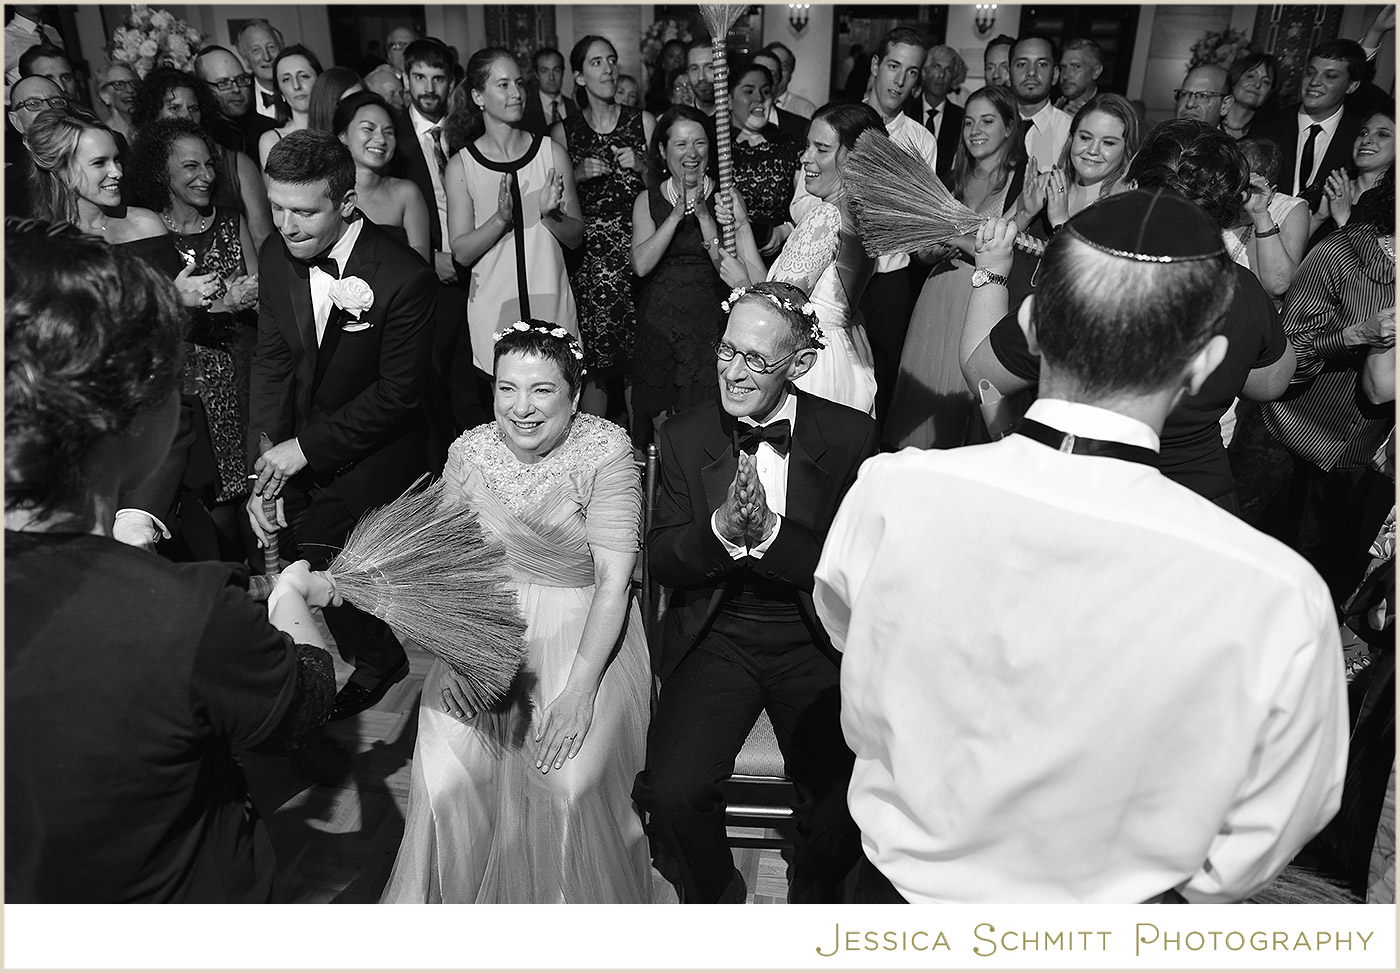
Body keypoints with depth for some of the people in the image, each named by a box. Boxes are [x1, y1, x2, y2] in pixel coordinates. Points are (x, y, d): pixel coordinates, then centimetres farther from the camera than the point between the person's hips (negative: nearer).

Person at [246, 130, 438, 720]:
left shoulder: (404, 278, -23)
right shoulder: (276, 258, -5)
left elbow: (398, 391, -18)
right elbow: (272, 364, -2)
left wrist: (306, 448, -19)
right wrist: (264, 472, -11)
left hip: (376, 446, -5)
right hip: (299, 439, 6)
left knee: (315, 546, -11)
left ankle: (377, 660, 20)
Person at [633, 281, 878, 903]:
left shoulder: (851, 437, -3)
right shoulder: (685, 437, 2)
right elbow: (662, 561, 0)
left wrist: (772, 532, -23)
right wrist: (719, 528, -21)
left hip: (815, 643, -1)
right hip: (715, 638, 1)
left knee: (846, 799, -20)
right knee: (671, 793, -17)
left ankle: (810, 897, 16)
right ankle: (717, 895, 17)